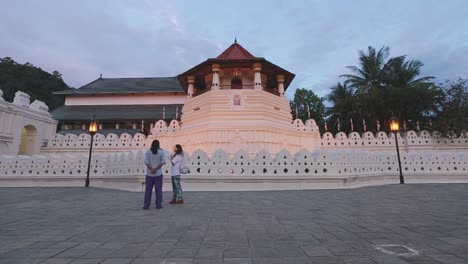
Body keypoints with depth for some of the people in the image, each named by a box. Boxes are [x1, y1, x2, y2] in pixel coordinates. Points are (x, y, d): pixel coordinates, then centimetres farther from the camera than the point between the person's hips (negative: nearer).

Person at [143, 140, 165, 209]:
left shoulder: (148, 152, 2)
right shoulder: (161, 152, -1)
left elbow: (146, 161, -6)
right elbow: (162, 162, -9)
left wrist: (151, 169, -10)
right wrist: (156, 169, -11)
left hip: (149, 173, 1)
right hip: (158, 173, -1)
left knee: (148, 189, 8)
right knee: (158, 189, 5)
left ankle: (146, 205, 8)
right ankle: (158, 205, 8)